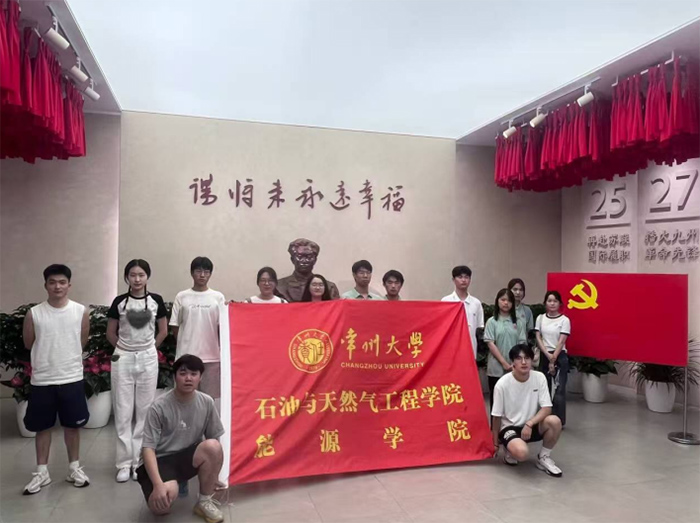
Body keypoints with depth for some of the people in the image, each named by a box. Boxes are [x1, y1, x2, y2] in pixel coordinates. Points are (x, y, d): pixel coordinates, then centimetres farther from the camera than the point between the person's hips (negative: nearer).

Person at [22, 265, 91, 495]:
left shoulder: (81, 311, -5)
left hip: (72, 378, 0)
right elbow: (28, 344, 7)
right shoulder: (33, 313, -6)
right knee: (42, 427, 12)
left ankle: (74, 468, 26)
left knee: (72, 425, 11)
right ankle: (41, 472, 27)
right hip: (42, 380, 0)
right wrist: (49, 356, 12)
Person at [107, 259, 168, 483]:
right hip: (123, 359, 0)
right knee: (123, 412, 4)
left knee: (144, 411, 6)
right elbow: (111, 333, 7)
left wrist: (146, 348, 8)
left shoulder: (156, 300, -2)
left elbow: (163, 331, 6)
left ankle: (140, 461, 16)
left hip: (148, 359, 0)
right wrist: (125, 348, 10)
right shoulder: (119, 301, -2)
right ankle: (124, 463, 13)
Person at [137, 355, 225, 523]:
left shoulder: (206, 402, -7)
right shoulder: (159, 407, -18)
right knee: (160, 506, -33)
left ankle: (204, 502, -6)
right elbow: (148, 448, -19)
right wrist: (158, 484, -30)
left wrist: (214, 475, 0)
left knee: (213, 446, -30)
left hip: (186, 458, 4)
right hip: (160, 461, -3)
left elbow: (215, 439, 2)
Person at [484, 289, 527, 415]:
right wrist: (504, 363, -12)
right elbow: (490, 344, -6)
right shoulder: (492, 321, -1)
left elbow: (522, 344, 4)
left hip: (515, 369, 2)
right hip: (496, 368, -2)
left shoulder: (518, 322, 7)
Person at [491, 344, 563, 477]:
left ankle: (543, 458, -1)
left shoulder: (540, 378, -10)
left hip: (532, 426, 4)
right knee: (522, 452, -34)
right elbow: (497, 417, -9)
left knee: (554, 421, -26)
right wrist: (495, 443, -1)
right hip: (509, 427, -4)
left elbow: (547, 408, -11)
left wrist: (529, 424, -26)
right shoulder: (502, 384, -19)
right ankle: (510, 452, 6)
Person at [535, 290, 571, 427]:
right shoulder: (540, 318, 5)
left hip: (560, 357, -3)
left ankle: (559, 421, 6)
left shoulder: (564, 320, -4)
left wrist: (553, 359, -13)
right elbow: (538, 339, 1)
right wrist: (548, 356, -10)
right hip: (544, 356, 3)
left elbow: (561, 341, -9)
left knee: (559, 390, -4)